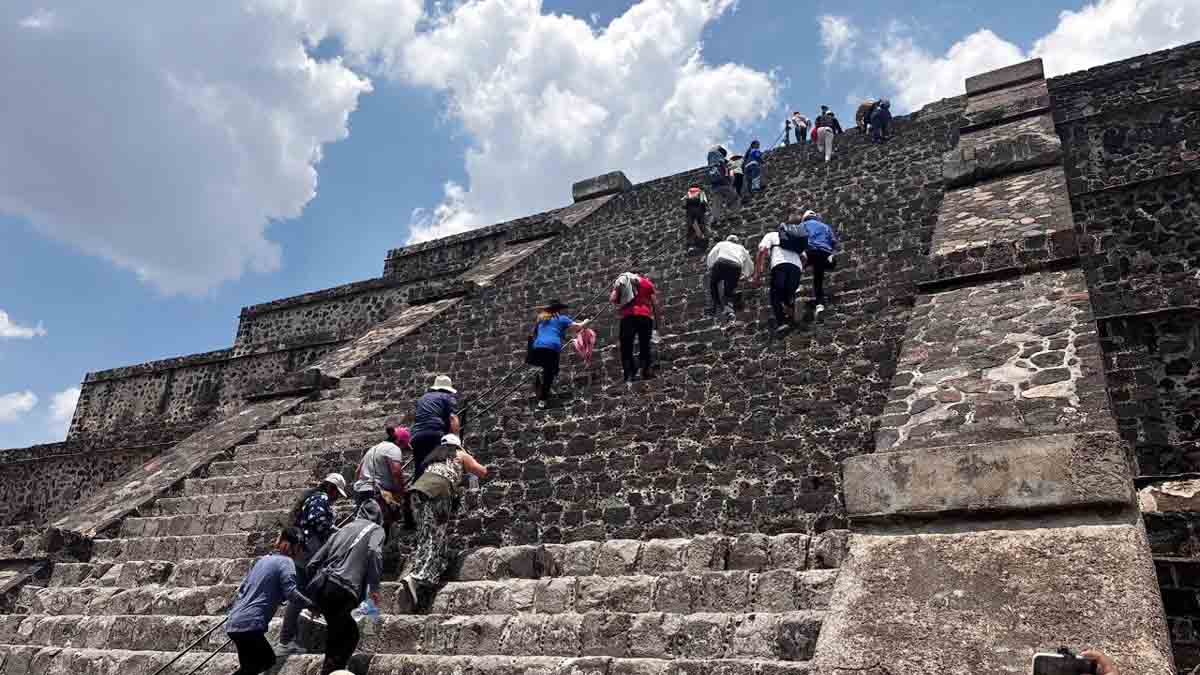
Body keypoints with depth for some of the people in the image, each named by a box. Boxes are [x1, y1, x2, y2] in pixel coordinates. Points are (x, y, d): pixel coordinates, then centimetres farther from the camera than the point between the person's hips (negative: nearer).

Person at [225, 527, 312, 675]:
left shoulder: (263, 559, 18)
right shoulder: (286, 561, -6)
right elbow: (291, 593, -15)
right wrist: (312, 605, -2)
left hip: (235, 622, 9)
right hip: (249, 624, -9)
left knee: (267, 659, 18)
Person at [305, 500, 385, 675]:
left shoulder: (342, 530, 29)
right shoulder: (375, 529, 15)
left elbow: (313, 564, 24)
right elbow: (374, 552, -9)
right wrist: (374, 587, -9)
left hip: (318, 588, 6)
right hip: (341, 590, -6)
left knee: (347, 631, 21)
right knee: (349, 635, 6)